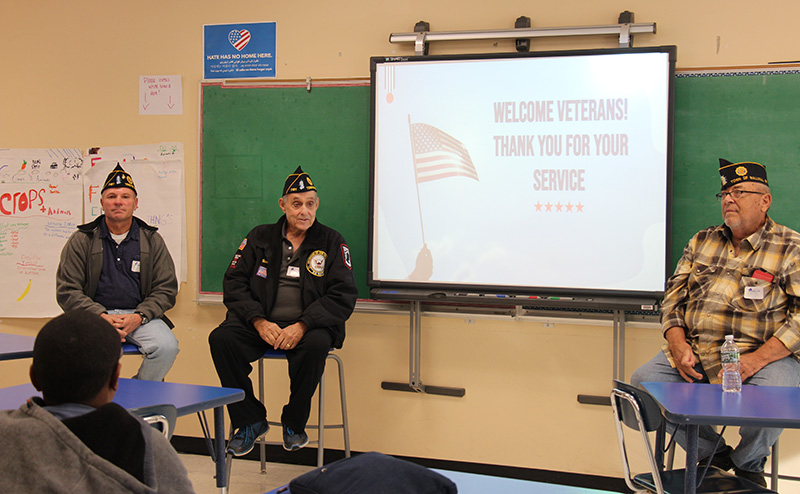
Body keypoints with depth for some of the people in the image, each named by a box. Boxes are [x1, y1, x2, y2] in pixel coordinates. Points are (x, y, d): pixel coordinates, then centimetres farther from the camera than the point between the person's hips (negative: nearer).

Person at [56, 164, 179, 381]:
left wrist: (139, 317, -11)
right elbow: (67, 291, 2)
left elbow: (166, 289, 8)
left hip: (140, 316, 2)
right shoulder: (82, 240, 7)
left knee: (167, 346, -28)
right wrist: (102, 316, -15)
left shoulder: (152, 240, 11)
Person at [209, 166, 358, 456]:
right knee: (221, 339, -25)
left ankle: (294, 424, -11)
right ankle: (250, 420, -9)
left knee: (317, 344, -36)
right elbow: (234, 283, 6)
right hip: (261, 326, 2)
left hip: (308, 326, -2)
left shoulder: (331, 242, 6)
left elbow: (344, 296, -3)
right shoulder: (260, 238, 12)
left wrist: (302, 326, -17)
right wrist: (259, 322, -12)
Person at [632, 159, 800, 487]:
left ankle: (748, 463, 3)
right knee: (643, 382, -15)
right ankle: (714, 455, 6)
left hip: (765, 357, -4)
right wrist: (678, 344, -6)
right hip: (693, 354, 5)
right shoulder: (702, 242, 15)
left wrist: (755, 361, -21)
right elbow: (673, 297, 14)